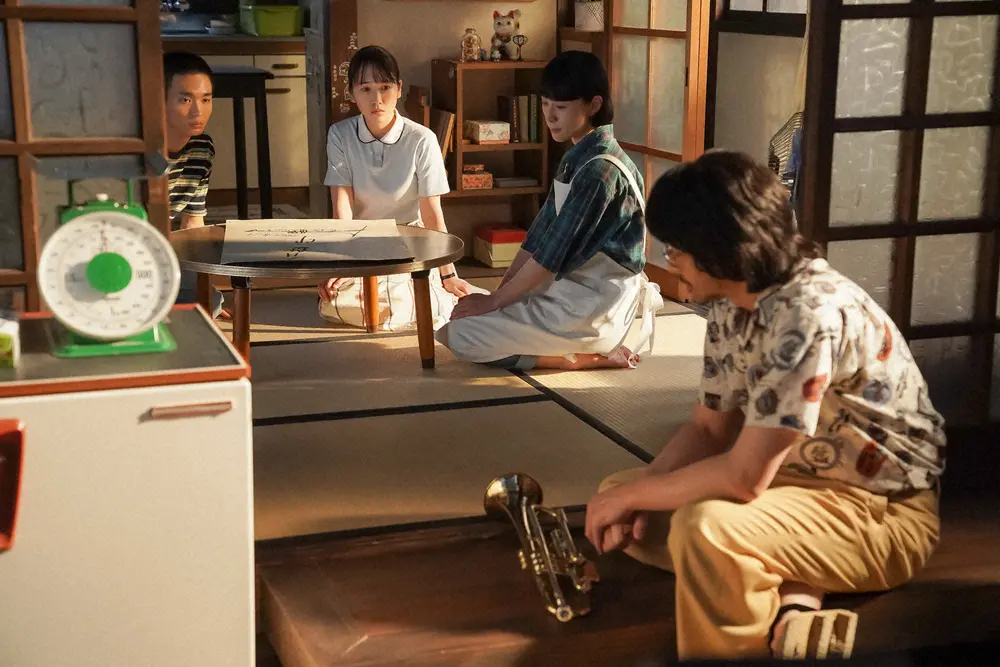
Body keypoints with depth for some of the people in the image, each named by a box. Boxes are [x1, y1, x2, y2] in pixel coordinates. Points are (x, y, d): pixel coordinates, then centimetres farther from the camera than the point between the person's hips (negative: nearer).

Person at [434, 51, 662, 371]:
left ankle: (585, 356, -6)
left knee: (456, 334, -13)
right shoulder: (575, 159, 11)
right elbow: (540, 234, 11)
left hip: (592, 306, -10)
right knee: (464, 311, 14)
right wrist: (501, 289, 1)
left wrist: (495, 300, -11)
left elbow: (553, 252, -20)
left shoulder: (599, 169, -20)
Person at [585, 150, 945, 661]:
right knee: (615, 499, 2)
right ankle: (789, 602, -7)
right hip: (794, 476, 10)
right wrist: (630, 497, -9)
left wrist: (635, 493, -17)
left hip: (882, 510, -9)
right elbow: (708, 429, 7)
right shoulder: (731, 305, -2)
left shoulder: (809, 314, -30)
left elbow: (744, 477, -31)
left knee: (704, 527, -35)